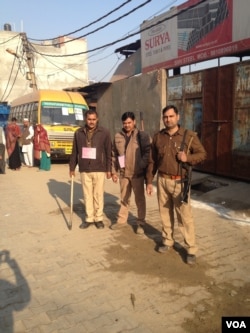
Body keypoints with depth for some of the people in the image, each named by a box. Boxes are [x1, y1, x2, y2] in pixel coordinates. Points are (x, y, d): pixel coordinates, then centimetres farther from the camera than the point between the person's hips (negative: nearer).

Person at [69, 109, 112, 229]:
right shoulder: (78, 133, 3)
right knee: (87, 195, 9)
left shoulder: (104, 133, -3)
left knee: (98, 195, 6)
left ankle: (99, 218, 20)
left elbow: (109, 152, -2)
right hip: (84, 170, 2)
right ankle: (89, 218, 21)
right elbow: (74, 152, 8)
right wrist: (72, 167, 7)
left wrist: (109, 169, -4)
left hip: (99, 169, -2)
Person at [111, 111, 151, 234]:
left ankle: (140, 223, 18)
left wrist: (141, 167, -17)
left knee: (139, 199, 7)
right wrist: (114, 171, 6)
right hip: (123, 173, 4)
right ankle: (122, 220, 30)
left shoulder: (142, 135, -6)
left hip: (137, 173, -4)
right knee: (124, 198, 16)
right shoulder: (118, 136, 5)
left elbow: (147, 152, -9)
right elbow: (114, 155, 8)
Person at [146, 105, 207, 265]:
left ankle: (191, 249, 10)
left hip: (180, 182, -4)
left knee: (185, 216, -2)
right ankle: (168, 241, 31)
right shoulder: (158, 137, 6)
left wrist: (188, 158, -19)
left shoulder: (189, 136, -5)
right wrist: (149, 181, 9)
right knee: (165, 213, 14)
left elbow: (203, 154, 0)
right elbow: (153, 161, 10)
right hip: (162, 180, 4)